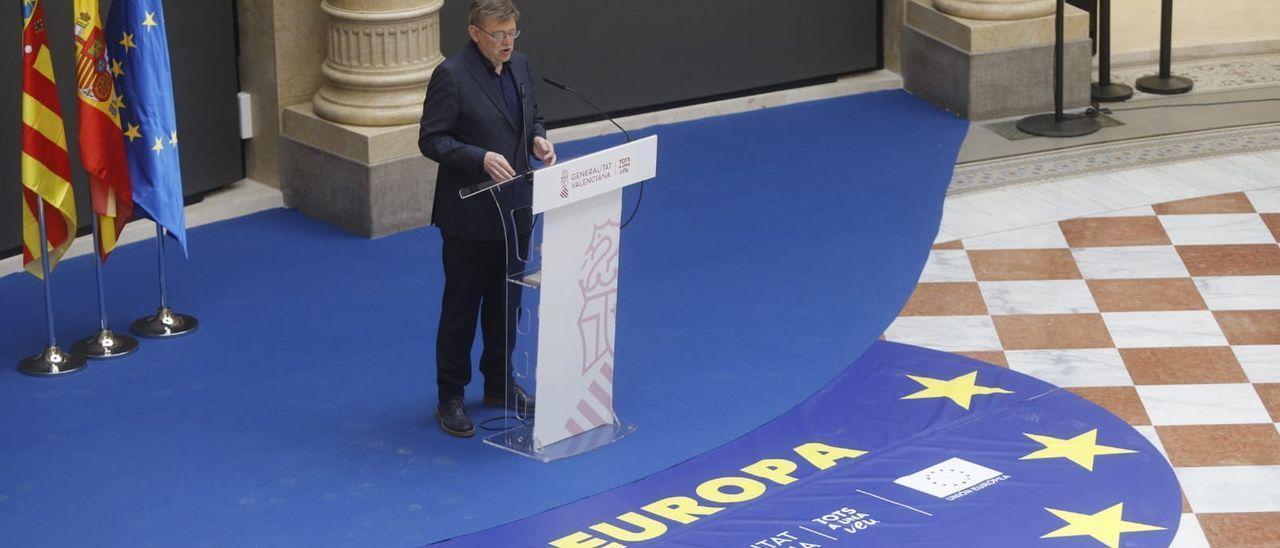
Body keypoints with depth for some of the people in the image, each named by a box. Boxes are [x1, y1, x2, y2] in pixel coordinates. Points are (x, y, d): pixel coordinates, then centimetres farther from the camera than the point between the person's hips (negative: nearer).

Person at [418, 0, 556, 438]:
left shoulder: (519, 66, 5)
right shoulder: (452, 74, -17)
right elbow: (431, 140, -16)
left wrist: (538, 138, -5)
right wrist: (481, 158, -28)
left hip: (515, 209, 7)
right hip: (470, 215, -7)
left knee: (506, 303, 17)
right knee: (461, 307, 3)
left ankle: (500, 385, 32)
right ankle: (450, 398, 13)